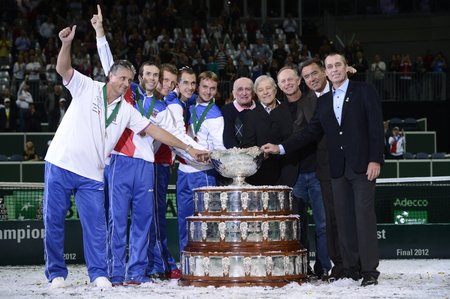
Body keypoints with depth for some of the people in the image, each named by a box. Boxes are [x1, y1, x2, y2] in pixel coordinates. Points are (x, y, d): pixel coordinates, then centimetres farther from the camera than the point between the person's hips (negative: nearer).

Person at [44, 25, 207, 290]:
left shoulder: (127, 111, 9)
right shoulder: (86, 88, -1)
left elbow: (154, 130, 8)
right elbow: (63, 69, -14)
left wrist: (188, 148, 4)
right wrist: (67, 43, -33)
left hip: (92, 175, 3)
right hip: (61, 165, -3)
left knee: (96, 226, 0)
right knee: (54, 221, 1)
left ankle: (99, 273, 7)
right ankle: (56, 273, 11)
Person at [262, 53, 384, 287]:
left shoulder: (365, 91, 1)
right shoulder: (324, 101, 16)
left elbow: (376, 126, -5)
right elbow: (311, 132, 13)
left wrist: (375, 159, -13)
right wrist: (280, 148, 5)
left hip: (362, 165, -5)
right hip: (338, 169, 5)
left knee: (364, 216, -8)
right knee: (344, 220, 4)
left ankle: (369, 270, -7)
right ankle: (350, 268, 9)